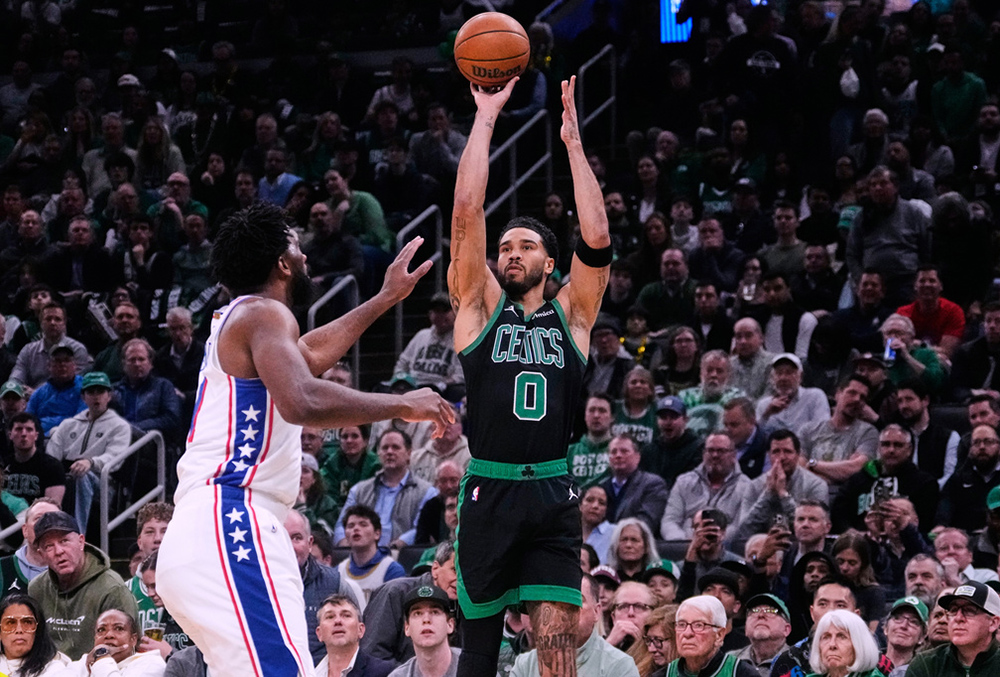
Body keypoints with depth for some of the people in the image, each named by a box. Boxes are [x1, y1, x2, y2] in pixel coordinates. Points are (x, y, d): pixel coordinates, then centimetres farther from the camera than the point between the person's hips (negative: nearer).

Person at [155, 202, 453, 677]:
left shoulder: (234, 322, 26)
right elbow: (302, 402, -23)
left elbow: (307, 356, 45)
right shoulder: (264, 313, -5)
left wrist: (387, 298, 52)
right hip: (231, 530, -11)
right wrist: (402, 405, -12)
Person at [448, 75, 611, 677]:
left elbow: (597, 240, -2)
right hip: (488, 490, 0)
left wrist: (573, 140, -2)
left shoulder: (571, 315, 11)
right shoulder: (480, 306, 9)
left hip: (554, 496, 0)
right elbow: (467, 215, 1)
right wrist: (486, 117, -1)